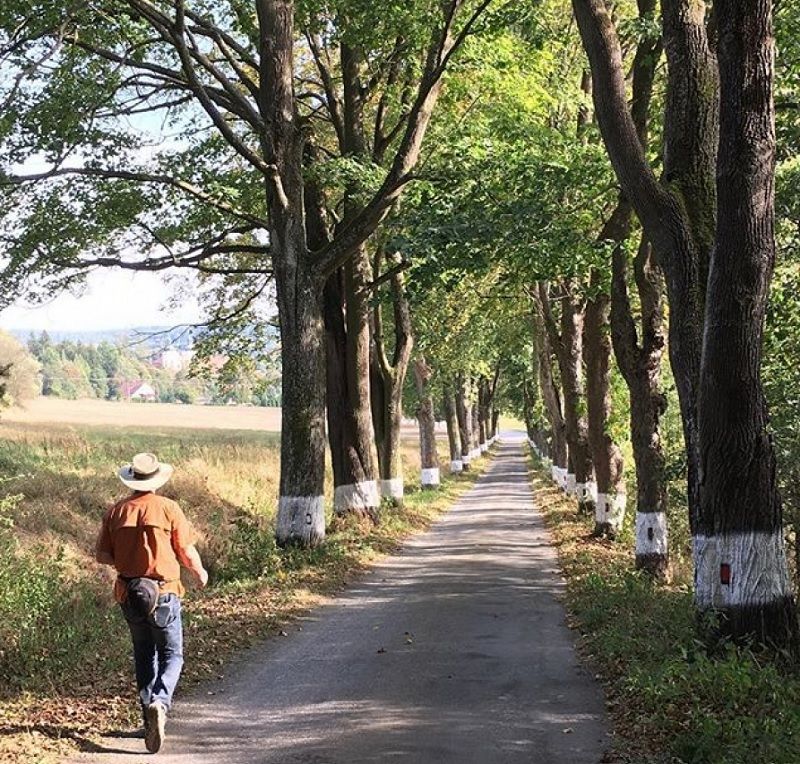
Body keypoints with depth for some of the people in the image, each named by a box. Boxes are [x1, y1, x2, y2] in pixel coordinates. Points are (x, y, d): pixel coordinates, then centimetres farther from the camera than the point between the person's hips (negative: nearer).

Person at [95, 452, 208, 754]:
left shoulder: (116, 511, 0)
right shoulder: (168, 508, -10)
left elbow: (102, 555, 3)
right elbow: (187, 551, -7)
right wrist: (199, 572, 13)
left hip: (129, 593, 4)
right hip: (163, 593, -3)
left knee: (144, 655, 19)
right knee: (172, 654, 7)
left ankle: (150, 717, 20)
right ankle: (160, 702, -19)